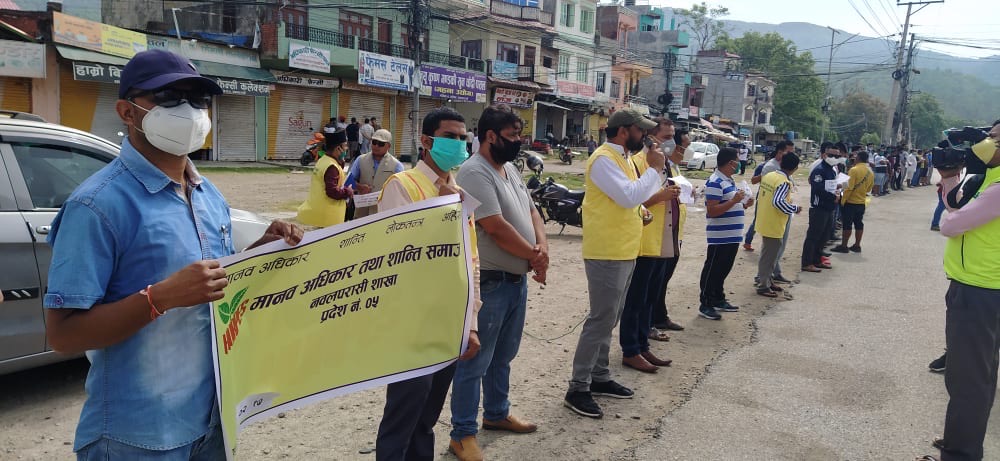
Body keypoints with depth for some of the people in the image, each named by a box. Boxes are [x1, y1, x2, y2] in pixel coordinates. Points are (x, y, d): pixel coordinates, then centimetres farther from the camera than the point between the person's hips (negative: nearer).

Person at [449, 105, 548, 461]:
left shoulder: (510, 170, 13)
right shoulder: (474, 173, -18)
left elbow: (531, 212, 14)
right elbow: (496, 227, -23)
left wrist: (542, 248, -6)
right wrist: (534, 256, -11)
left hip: (517, 279, 9)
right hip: (489, 282, -9)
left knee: (503, 356, 21)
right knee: (475, 361, 1)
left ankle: (497, 413, 38)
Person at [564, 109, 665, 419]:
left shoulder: (623, 158, 15)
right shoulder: (604, 159, -16)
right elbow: (629, 195, -25)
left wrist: (641, 211, 4)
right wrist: (654, 169, -15)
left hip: (623, 252, 10)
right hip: (606, 253, -10)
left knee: (609, 319, 16)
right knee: (600, 320, -7)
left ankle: (599, 377, 28)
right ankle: (577, 389, 1)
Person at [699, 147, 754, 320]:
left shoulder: (729, 180, 14)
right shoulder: (715, 182, -18)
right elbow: (711, 211, -23)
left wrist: (744, 205, 8)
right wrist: (734, 201, -26)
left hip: (732, 236, 10)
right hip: (720, 237, -10)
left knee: (724, 270, 17)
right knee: (712, 270, -1)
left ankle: (718, 300, 29)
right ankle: (705, 304, 7)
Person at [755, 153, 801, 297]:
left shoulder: (768, 176, 5)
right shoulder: (785, 182, -20)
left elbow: (759, 195, 11)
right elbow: (778, 202, -31)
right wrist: (794, 208, -17)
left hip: (764, 222, 9)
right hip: (773, 225, -8)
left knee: (767, 254, 21)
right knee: (769, 256, 2)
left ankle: (765, 281, 32)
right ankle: (763, 286, 9)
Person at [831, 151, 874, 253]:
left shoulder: (854, 170, -17)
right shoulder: (870, 172, 4)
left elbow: (849, 188, -20)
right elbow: (869, 189, 13)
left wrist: (842, 200, -13)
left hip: (850, 202, -6)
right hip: (862, 202, 6)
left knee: (847, 224, -1)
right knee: (859, 224, 12)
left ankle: (843, 246, 2)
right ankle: (857, 246, 18)